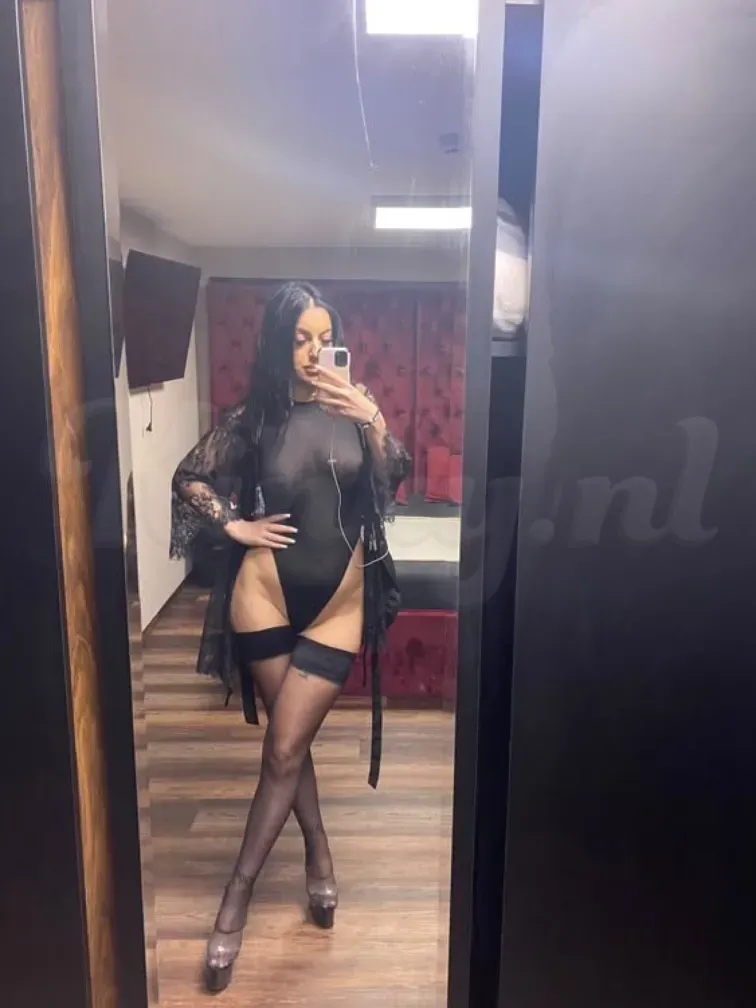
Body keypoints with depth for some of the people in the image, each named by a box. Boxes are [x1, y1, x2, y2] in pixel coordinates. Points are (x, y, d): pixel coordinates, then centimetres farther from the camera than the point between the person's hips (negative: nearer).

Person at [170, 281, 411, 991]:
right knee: (289, 742, 14)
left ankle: (238, 893, 19)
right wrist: (235, 526, -4)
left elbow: (391, 482, -9)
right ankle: (319, 851, 38)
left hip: (340, 603, 0)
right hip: (266, 596, 1)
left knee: (284, 751, 1)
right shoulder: (253, 417, -1)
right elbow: (189, 478, 8)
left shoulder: (354, 404, 1)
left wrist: (373, 422, -23)